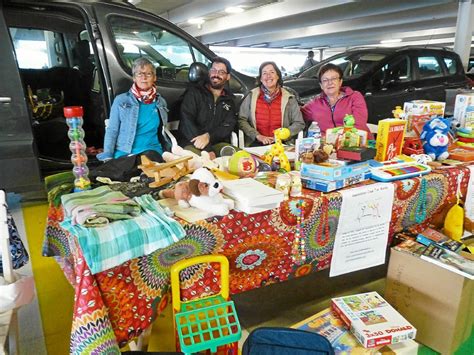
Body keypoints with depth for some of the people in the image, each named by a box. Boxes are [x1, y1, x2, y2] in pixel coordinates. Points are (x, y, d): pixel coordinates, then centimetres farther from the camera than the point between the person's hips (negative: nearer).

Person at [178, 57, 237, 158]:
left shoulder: (229, 100, 18)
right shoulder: (194, 93, 6)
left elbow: (228, 126, 3)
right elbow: (187, 122, -8)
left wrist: (208, 136, -20)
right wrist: (206, 149, -21)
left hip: (218, 143, 4)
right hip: (192, 143, -3)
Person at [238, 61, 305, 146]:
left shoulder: (288, 98, 6)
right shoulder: (252, 96, 6)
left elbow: (299, 123, 6)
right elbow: (241, 120, 0)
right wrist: (258, 136, -10)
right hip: (256, 144, 0)